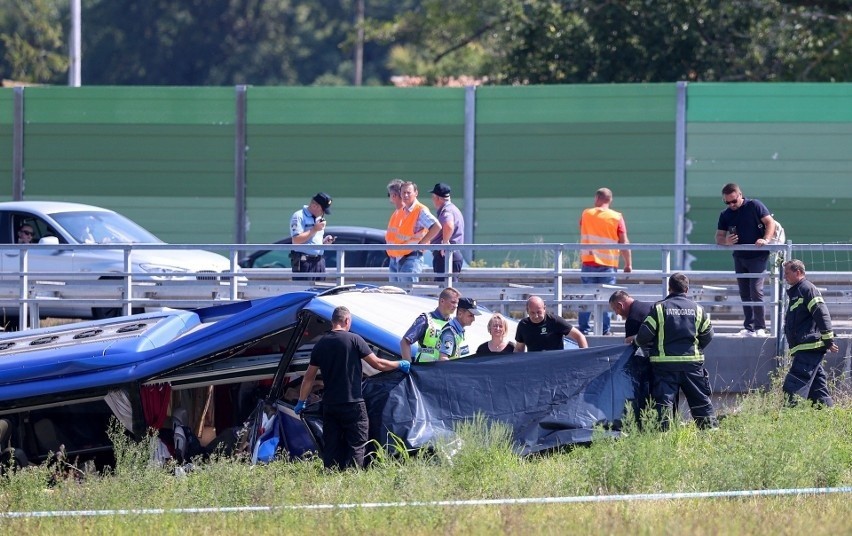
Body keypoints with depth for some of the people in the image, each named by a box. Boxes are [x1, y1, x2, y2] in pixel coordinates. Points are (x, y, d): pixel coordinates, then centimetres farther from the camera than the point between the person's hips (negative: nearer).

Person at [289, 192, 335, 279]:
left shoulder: (319, 218, 17)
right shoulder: (299, 217, -7)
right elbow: (296, 240, -17)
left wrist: (324, 241, 5)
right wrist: (314, 229, -15)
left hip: (319, 261, 8)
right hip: (304, 262, -8)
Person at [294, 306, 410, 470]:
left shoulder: (321, 344, 6)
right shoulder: (354, 340, -8)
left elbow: (309, 377, 11)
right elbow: (377, 364, -4)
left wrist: (302, 401, 21)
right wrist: (400, 365, 12)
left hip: (329, 405, 5)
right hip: (352, 404, -5)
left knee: (331, 446, 9)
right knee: (356, 444, -1)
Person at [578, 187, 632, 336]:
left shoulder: (586, 214, 5)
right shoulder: (616, 217, -4)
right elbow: (624, 242, -7)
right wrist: (628, 264, -3)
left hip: (588, 262, 2)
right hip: (608, 264, -2)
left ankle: (584, 328, 5)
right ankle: (605, 329, -3)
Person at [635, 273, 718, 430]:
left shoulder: (659, 308, -3)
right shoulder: (697, 309, 6)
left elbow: (644, 335, -6)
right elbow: (707, 335, 12)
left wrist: (637, 341, 16)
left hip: (664, 362, -2)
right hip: (692, 362, 2)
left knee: (663, 399, -2)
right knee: (701, 399, 10)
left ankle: (662, 428, -9)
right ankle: (710, 427, 12)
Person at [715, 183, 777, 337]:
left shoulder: (754, 206, -6)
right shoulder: (725, 215, 8)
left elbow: (770, 222, -8)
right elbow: (719, 237, 8)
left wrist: (766, 239, -25)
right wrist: (726, 241, -16)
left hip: (757, 256, -6)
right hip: (739, 257, 6)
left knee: (756, 291, -14)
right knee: (744, 294, 8)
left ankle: (760, 328, -11)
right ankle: (748, 327, 13)